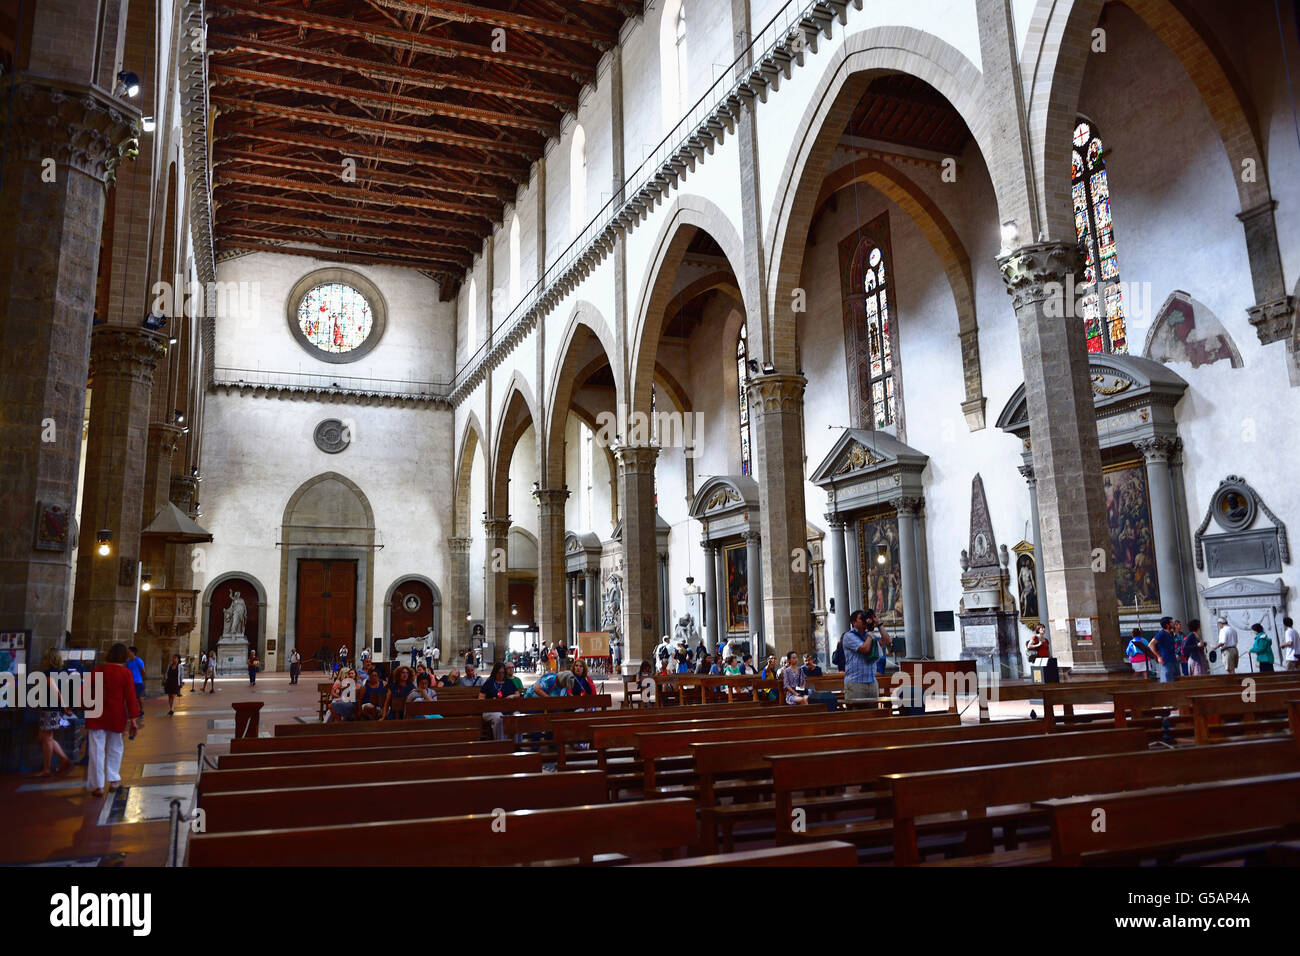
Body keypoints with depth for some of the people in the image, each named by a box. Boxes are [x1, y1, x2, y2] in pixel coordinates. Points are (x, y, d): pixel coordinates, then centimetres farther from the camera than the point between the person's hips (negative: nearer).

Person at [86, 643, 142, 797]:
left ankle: (97, 785, 6)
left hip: (96, 715, 1)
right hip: (116, 715, -1)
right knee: (114, 747, 17)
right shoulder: (126, 673, -9)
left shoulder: (97, 670, 0)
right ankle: (113, 779, 22)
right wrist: (133, 719, -6)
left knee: (96, 750, 5)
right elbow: (130, 697, -10)